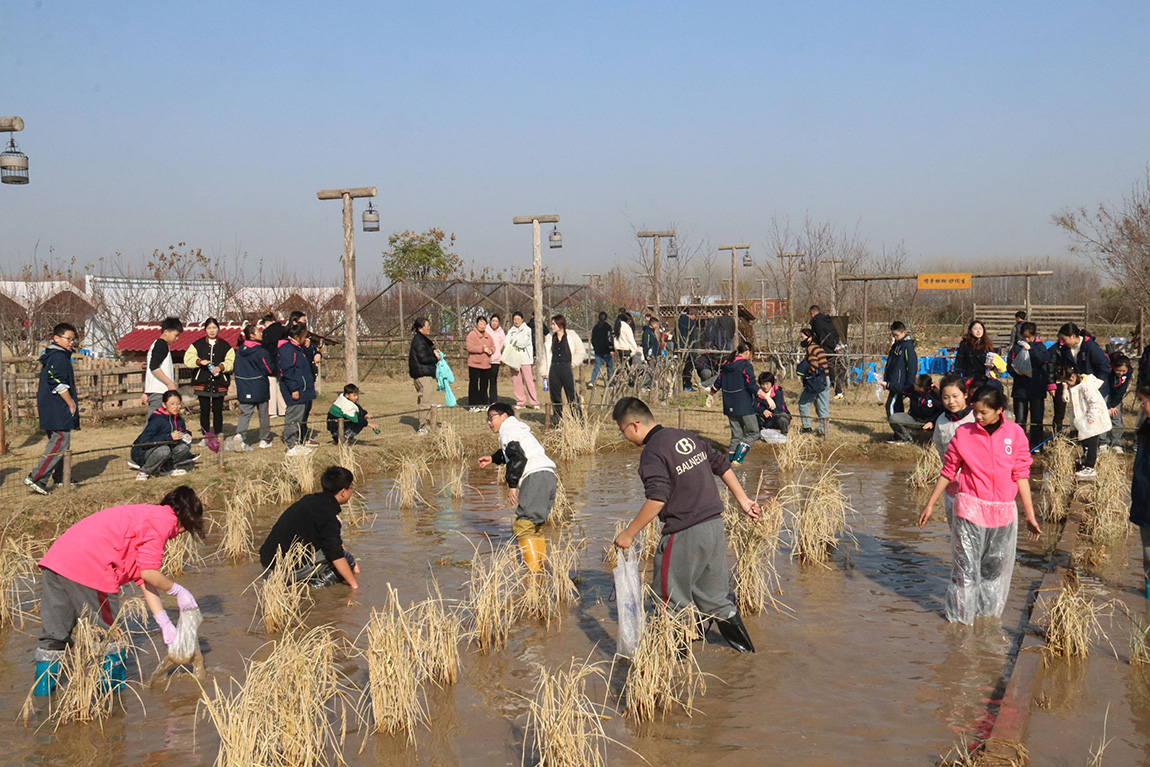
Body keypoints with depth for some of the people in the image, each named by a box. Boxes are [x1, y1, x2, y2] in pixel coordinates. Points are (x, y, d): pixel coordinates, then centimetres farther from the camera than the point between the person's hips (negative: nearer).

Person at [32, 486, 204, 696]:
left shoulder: (146, 515, 30)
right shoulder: (163, 520, 0)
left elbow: (143, 580, 28)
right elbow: (148, 573, -6)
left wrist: (164, 623, 26)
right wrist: (177, 591, 11)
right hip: (88, 567, -9)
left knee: (53, 635, 15)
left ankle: (41, 692, 20)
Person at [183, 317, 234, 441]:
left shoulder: (225, 345, 8)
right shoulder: (198, 344, 8)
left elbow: (231, 361, 2)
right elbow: (188, 359, 2)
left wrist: (221, 367, -15)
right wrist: (199, 362, -16)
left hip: (219, 383, 0)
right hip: (202, 382, 0)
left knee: (217, 410, 1)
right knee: (204, 410, 1)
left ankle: (218, 434, 9)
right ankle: (206, 435, 8)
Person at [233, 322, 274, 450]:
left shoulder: (239, 350, 5)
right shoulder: (261, 351, -14)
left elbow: (237, 369, 12)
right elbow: (269, 370, -10)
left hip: (244, 389, 4)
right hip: (260, 389, -4)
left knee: (245, 412, 4)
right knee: (263, 414, 9)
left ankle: (239, 434, -19)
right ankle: (265, 439, 18)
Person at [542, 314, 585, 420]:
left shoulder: (571, 336, -1)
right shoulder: (550, 338, 11)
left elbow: (581, 351, 4)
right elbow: (546, 355, 15)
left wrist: (572, 364, 0)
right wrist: (544, 371, 10)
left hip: (567, 368, -4)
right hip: (554, 369, 4)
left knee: (571, 395, -4)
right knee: (555, 396, 6)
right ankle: (558, 419, 16)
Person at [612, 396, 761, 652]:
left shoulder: (652, 452, -15)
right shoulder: (687, 437, 11)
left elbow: (657, 499, -25)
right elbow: (722, 465, 15)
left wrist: (629, 534, -18)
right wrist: (743, 500, 23)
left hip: (685, 533, -9)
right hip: (715, 524, 9)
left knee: (672, 595, 8)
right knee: (712, 593, 21)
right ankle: (741, 642, 27)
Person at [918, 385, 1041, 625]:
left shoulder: (1015, 433, 0)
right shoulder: (964, 433, -4)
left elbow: (1021, 475, 4)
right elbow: (948, 472, 5)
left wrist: (1030, 514, 5)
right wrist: (930, 505, 7)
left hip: (1003, 512, 2)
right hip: (971, 510, -2)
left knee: (997, 568, 12)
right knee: (967, 567, -1)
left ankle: (988, 611, 29)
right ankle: (959, 616, 12)